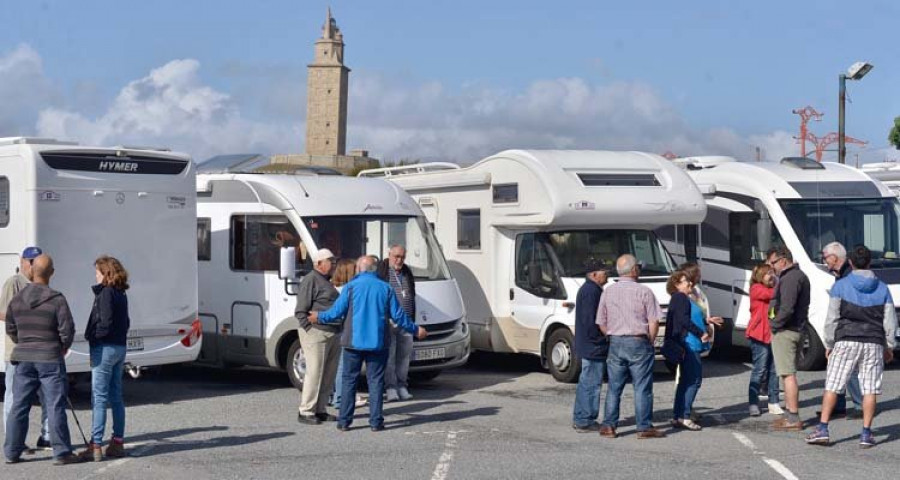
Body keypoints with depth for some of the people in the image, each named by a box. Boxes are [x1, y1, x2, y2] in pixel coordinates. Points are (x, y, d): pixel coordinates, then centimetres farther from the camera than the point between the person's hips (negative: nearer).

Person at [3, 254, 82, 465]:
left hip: (24, 359, 4)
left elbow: (10, 329, 11)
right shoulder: (57, 300, -12)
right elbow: (67, 330, -12)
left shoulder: (17, 299, 3)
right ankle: (62, 453, 3)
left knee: (19, 406, 10)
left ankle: (12, 452, 14)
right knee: (55, 408, 0)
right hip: (50, 360, -4)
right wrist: (63, 349, 7)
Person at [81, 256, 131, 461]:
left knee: (99, 398, -6)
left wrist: (92, 337, -9)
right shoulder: (121, 294, 13)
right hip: (120, 347, 9)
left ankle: (95, 446, -6)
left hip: (105, 348, -9)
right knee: (116, 397, 13)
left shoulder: (105, 293, -13)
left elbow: (105, 322, -20)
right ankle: (118, 442, 17)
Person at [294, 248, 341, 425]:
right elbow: (300, 311, -14)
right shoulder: (310, 280, -9)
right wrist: (311, 329, -18)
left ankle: (320, 410, 18)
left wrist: (337, 331, 17)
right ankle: (306, 412, -2)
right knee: (315, 373, -8)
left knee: (328, 374, 10)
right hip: (317, 334, -9)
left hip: (333, 335, 9)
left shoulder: (326, 281, 20)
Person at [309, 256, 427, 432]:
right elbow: (398, 315, 2)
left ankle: (344, 421, 6)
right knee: (376, 381, 5)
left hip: (353, 342, -1)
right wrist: (415, 330, 15)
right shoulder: (385, 288, 1)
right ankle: (376, 421, 3)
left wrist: (319, 317, 15)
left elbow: (336, 312, -4)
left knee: (349, 380, 6)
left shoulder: (351, 287, -3)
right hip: (378, 343, 1)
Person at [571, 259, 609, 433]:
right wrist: (601, 339, -16)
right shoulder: (591, 291, -18)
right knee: (591, 383, -6)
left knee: (586, 383, 17)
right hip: (593, 347, -11)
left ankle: (579, 419, 24)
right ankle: (585, 421, -2)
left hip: (587, 346, 11)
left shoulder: (587, 289, 17)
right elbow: (590, 321, -23)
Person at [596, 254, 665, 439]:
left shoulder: (608, 292, 5)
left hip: (615, 343, 4)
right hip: (639, 342, -4)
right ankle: (644, 427, 4)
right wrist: (650, 341, 6)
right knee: (642, 388, 2)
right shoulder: (644, 291, -8)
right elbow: (654, 322, -8)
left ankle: (608, 425, 8)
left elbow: (601, 323, 8)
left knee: (614, 387, 9)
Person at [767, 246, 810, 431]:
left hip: (785, 332, -11)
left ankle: (794, 418, -7)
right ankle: (789, 413, 25)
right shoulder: (800, 276, 18)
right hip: (795, 329, 11)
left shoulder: (790, 279, -17)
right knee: (788, 374, 17)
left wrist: (774, 324, -12)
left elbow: (787, 309, -25)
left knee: (788, 374, -8)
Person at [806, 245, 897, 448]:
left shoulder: (840, 286, -1)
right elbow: (890, 321, 8)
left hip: (846, 341, -2)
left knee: (832, 386, 1)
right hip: (873, 343, 2)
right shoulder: (882, 288, 7)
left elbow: (832, 318, -2)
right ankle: (866, 434, 3)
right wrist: (889, 347, 18)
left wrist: (829, 344, 7)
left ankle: (822, 429, -3)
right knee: (870, 389, 4)